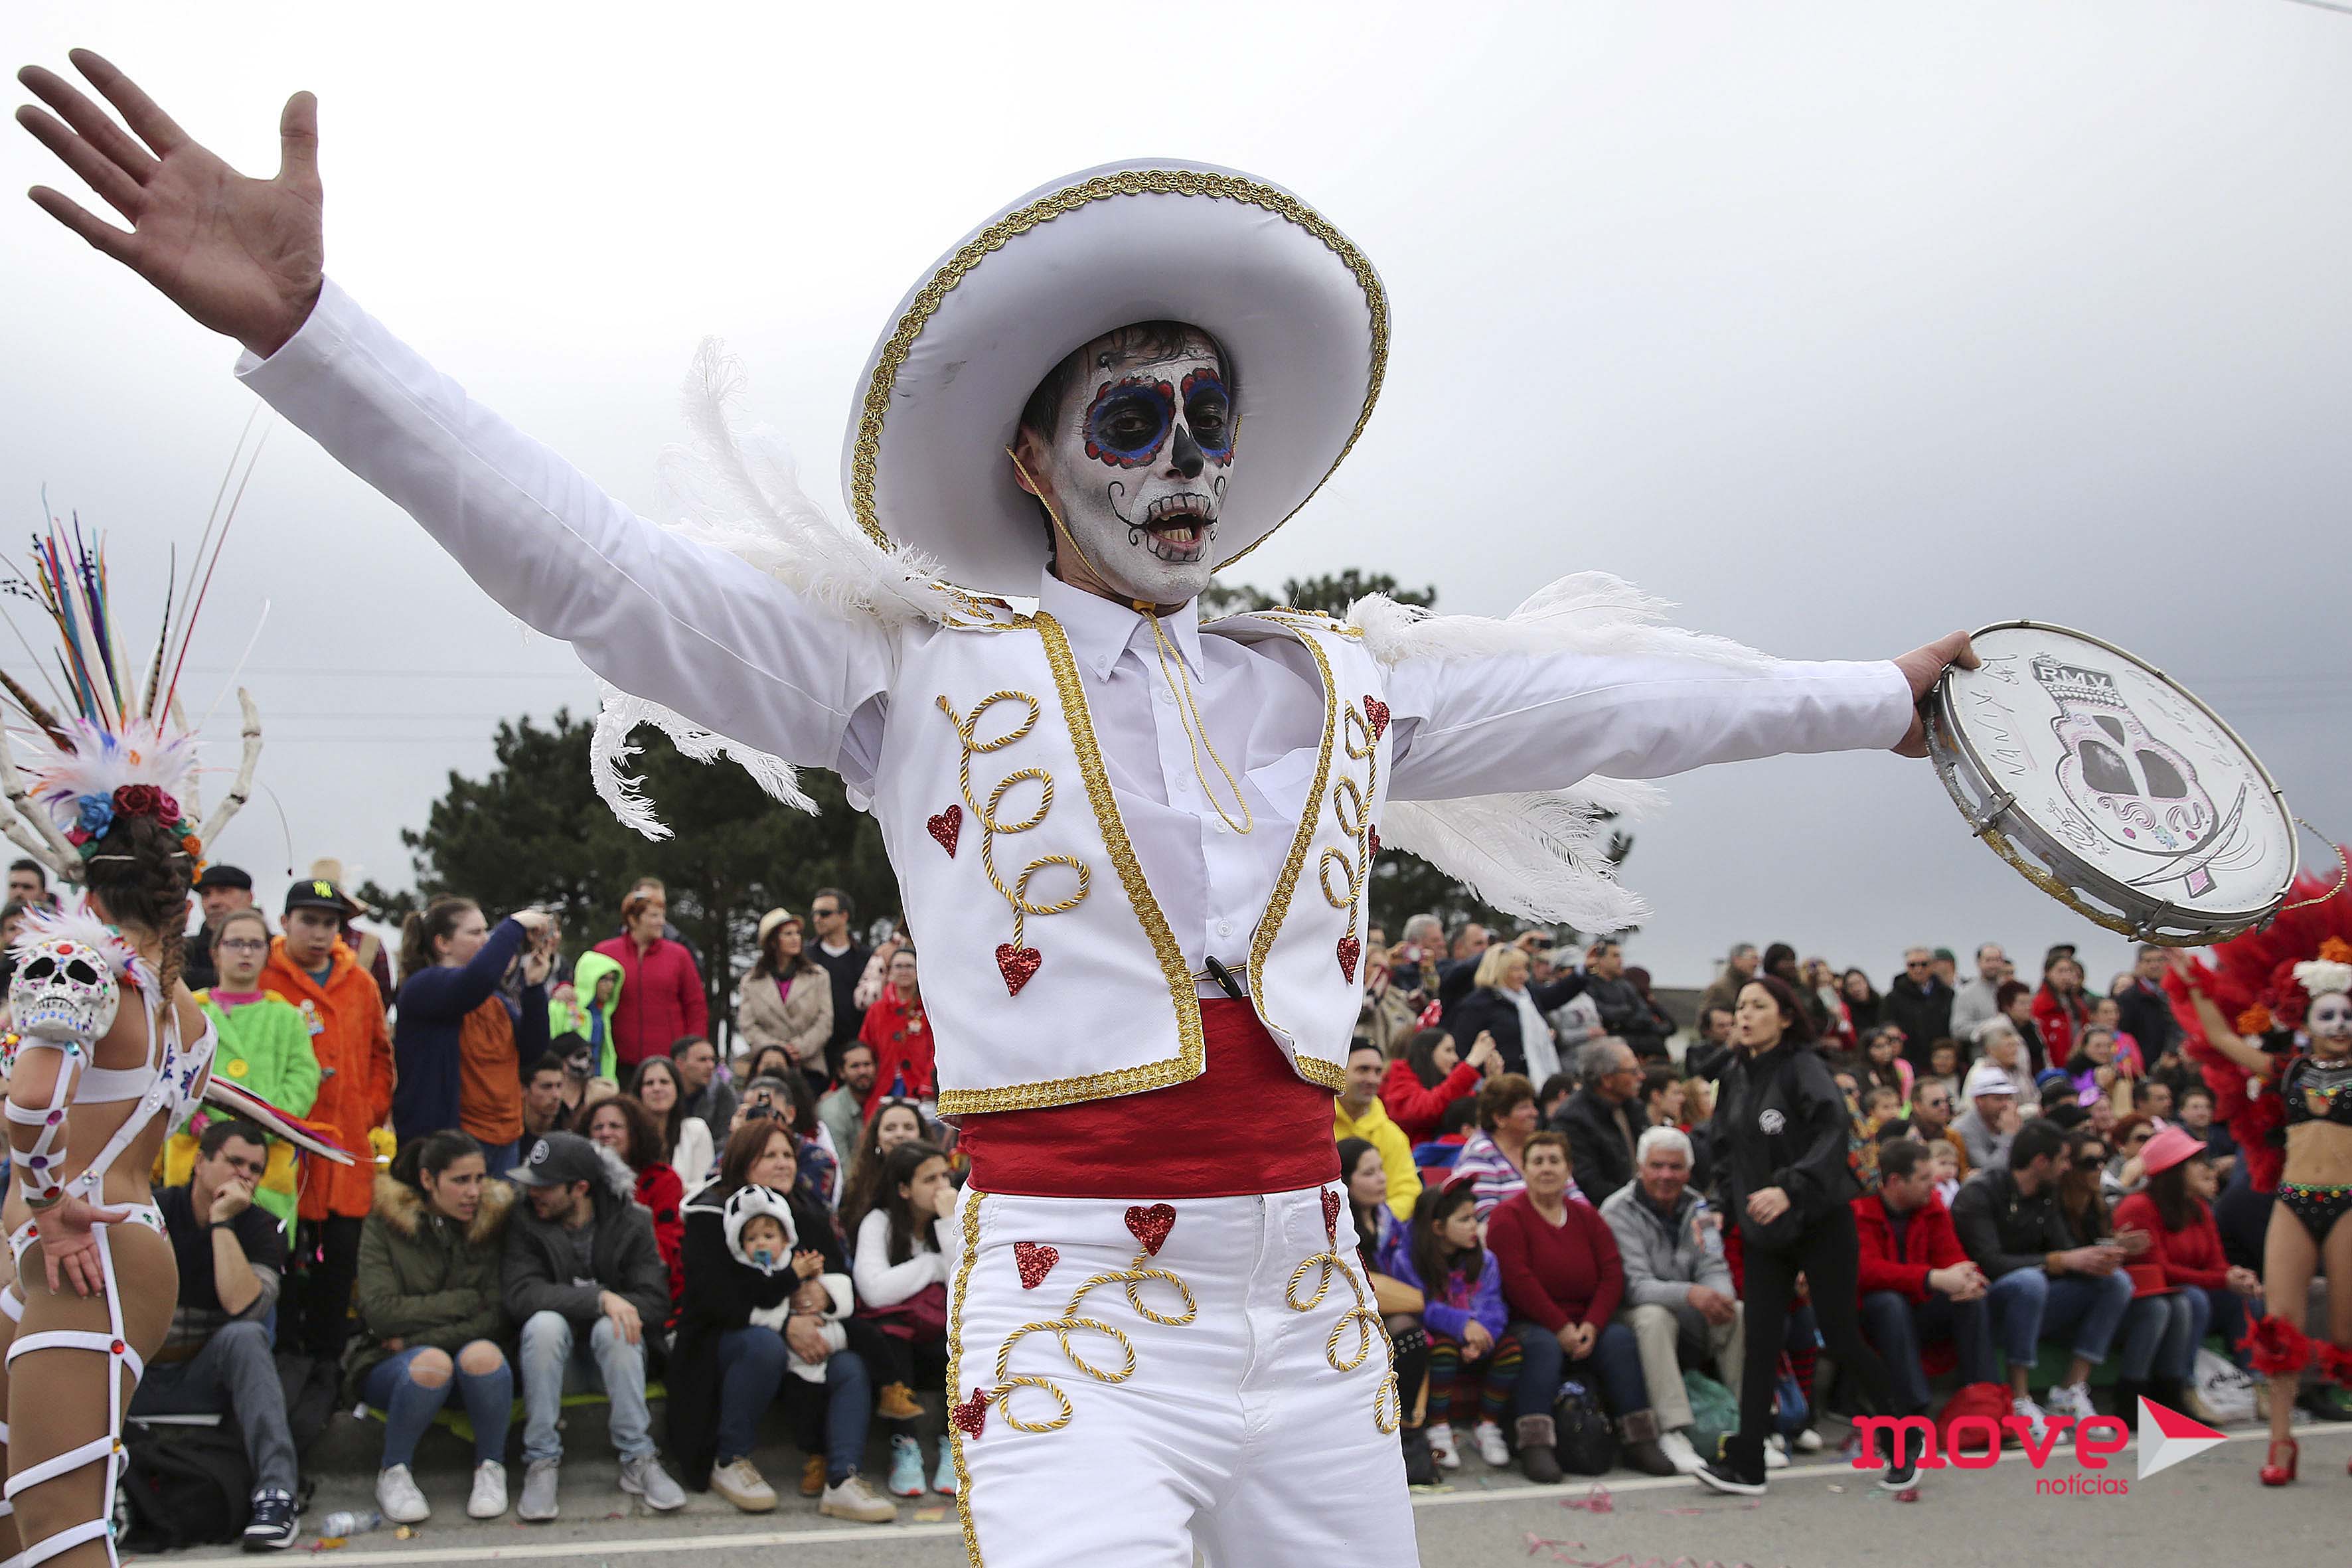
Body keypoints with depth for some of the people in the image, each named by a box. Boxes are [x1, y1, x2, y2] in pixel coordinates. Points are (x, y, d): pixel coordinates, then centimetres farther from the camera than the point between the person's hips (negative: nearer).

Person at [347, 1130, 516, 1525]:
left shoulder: (492, 1223, 1)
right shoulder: (384, 1224, -3)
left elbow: (496, 1318, -7)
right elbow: (381, 1312, -14)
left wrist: (416, 1339, -16)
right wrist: (466, 1301, -13)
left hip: (473, 1365, 1)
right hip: (392, 1367, -1)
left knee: (481, 1355, -33)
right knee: (432, 1363, -35)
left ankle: (491, 1467, -9)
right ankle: (394, 1473, -9)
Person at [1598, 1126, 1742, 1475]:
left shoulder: (1697, 1207, 6)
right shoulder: (1618, 1210, -11)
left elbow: (1714, 1269, -3)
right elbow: (1634, 1285, -21)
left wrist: (1720, 1298, -29)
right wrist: (1690, 1294, -38)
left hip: (1690, 1320, 5)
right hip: (1635, 1316, -5)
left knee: (1740, 1314, -20)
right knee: (1655, 1315, -36)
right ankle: (1673, 1434, -41)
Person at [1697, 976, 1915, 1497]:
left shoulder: (1803, 1067, -13)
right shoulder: (1736, 1076, 7)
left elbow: (1833, 1130, -28)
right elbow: (1726, 1150, 17)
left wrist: (1790, 1188, -38)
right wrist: (1720, 1206, 7)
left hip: (1821, 1223, -5)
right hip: (1763, 1230, 6)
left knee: (1841, 1338, 0)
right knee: (1760, 1340, 0)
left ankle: (1905, 1437, 21)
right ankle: (1746, 1464, 0)